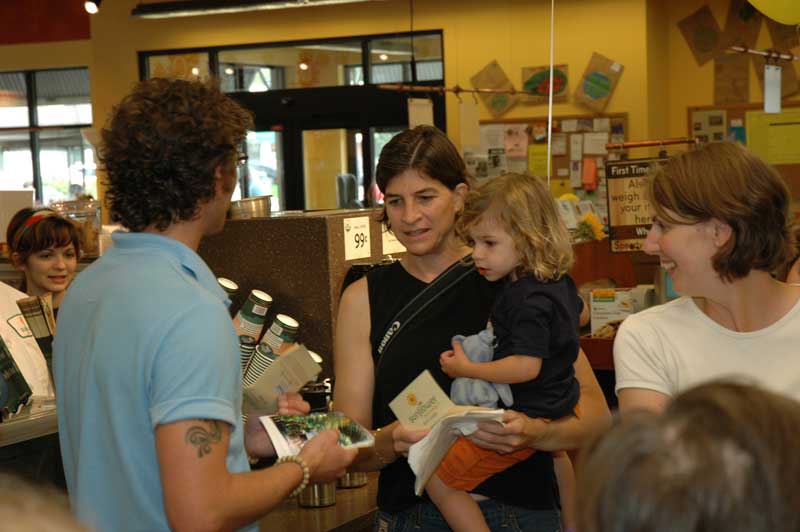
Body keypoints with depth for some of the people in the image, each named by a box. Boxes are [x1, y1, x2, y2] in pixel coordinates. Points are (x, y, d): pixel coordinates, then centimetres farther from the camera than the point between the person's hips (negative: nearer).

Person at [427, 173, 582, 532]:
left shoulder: (528, 300, -27)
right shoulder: (558, 282, 2)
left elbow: (527, 366, -32)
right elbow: (578, 312, 23)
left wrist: (468, 369, -24)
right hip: (561, 409, 10)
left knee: (437, 478, -7)